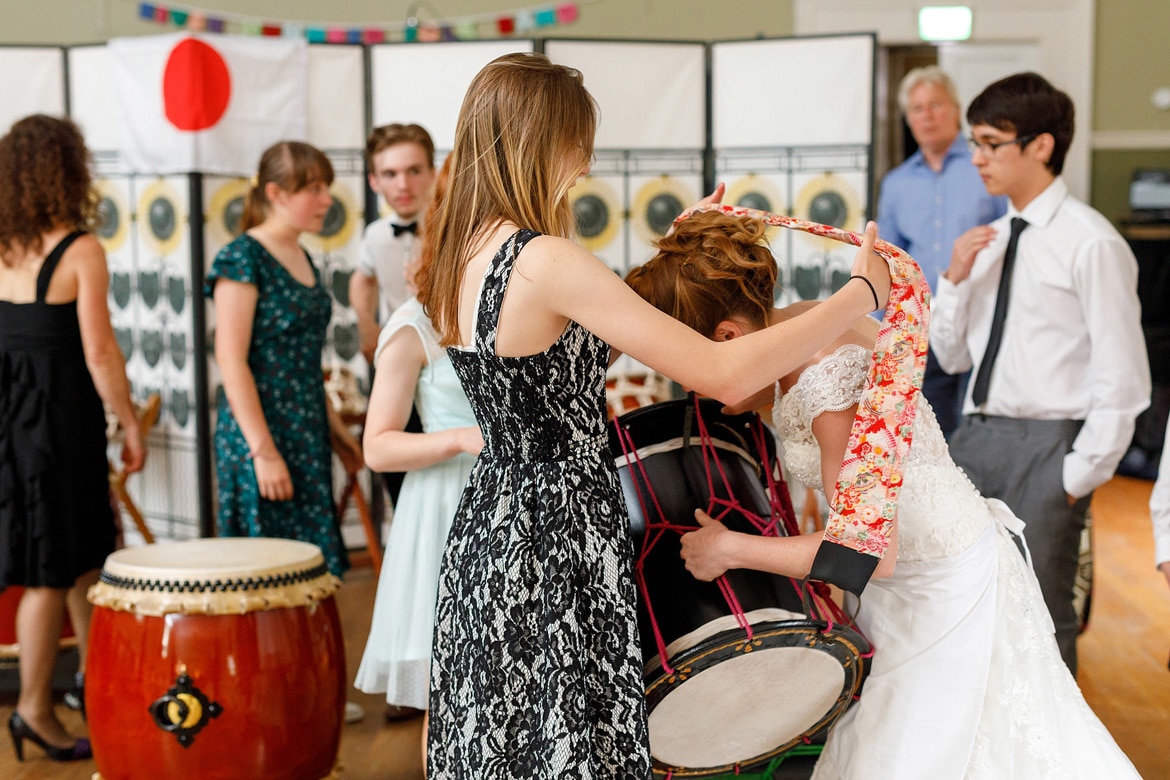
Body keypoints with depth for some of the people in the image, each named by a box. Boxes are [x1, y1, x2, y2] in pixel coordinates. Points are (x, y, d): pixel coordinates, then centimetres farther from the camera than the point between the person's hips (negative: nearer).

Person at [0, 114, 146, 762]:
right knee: (52, 568, 3)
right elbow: (99, 353, -14)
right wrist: (131, 426, -4)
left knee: (85, 549, 20)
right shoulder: (80, 250, -13)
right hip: (57, 417, -7)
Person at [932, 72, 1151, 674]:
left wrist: (1082, 473, -11)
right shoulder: (989, 240, 10)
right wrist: (955, 279, 0)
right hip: (976, 437, 7)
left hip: (1044, 444, -7)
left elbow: (1122, 378, -11)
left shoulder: (1090, 243, -10)